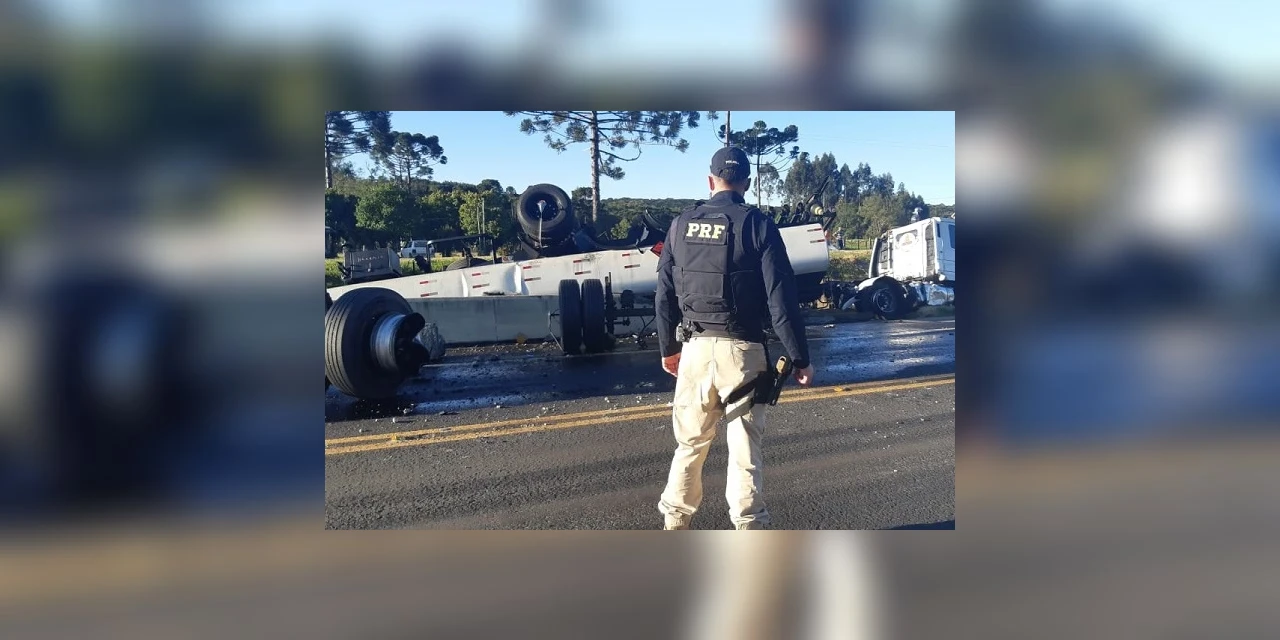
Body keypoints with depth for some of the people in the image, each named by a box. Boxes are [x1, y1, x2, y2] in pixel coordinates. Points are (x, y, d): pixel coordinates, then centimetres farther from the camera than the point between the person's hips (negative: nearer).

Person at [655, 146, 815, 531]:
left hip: (695, 347, 4)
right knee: (744, 448, 3)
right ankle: (748, 527, 7)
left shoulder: (682, 225, 6)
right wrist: (801, 359, -3)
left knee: (690, 442, 16)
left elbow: (665, 294, 10)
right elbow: (781, 299, -9)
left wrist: (667, 348, 21)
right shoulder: (757, 225, -6)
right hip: (741, 349, -3)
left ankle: (674, 522, 24)